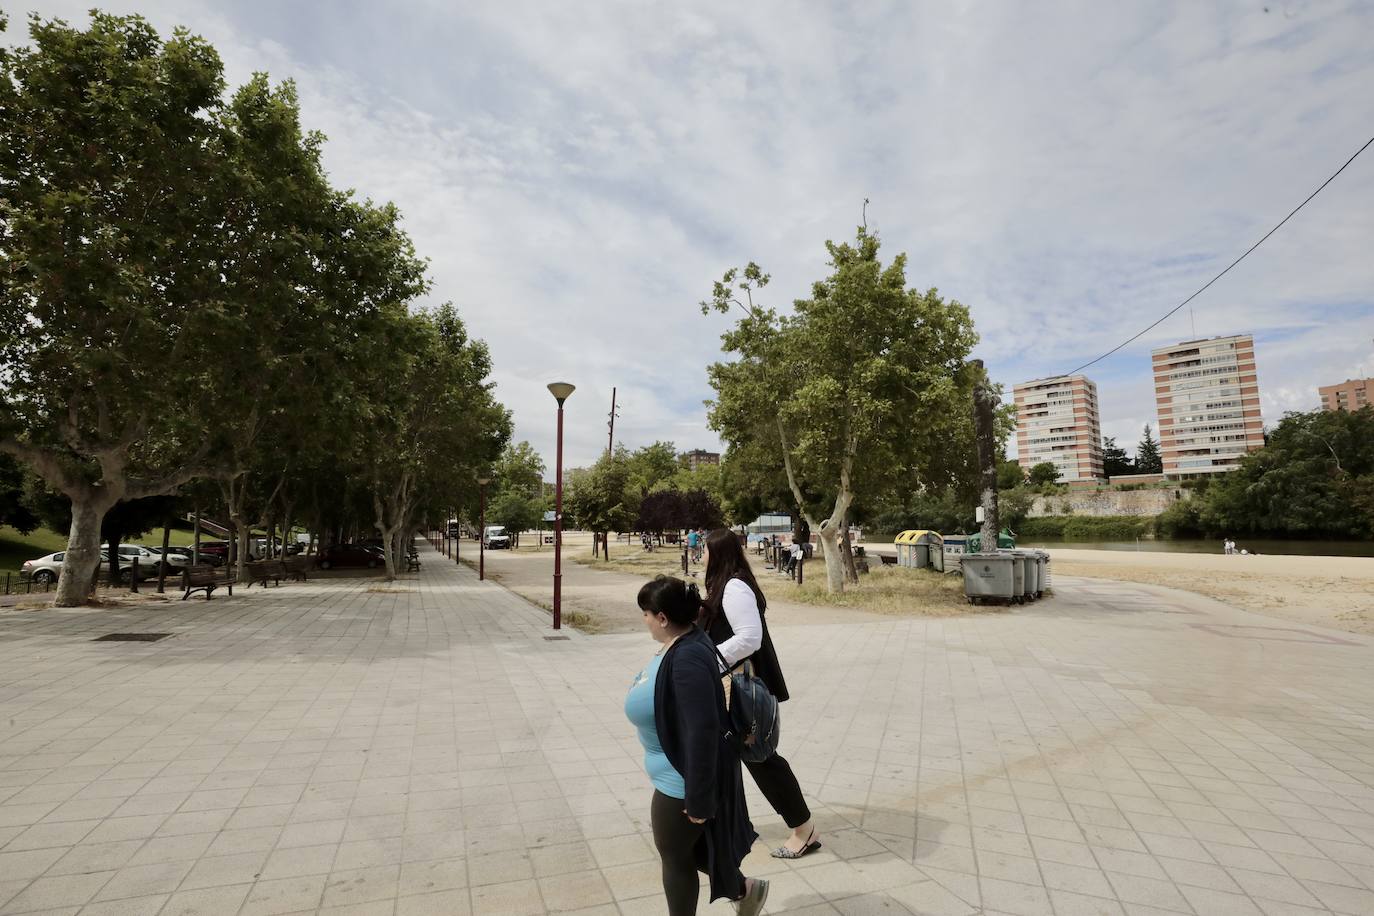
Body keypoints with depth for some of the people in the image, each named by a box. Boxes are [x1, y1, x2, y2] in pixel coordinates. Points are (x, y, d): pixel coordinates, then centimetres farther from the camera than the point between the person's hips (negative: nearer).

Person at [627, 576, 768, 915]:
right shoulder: (679, 645, -1)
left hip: (683, 779, -9)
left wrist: (698, 798, -25)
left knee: (674, 853, 14)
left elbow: (703, 730, -32)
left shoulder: (688, 659, -32)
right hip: (675, 772, 9)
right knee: (685, 846, 25)